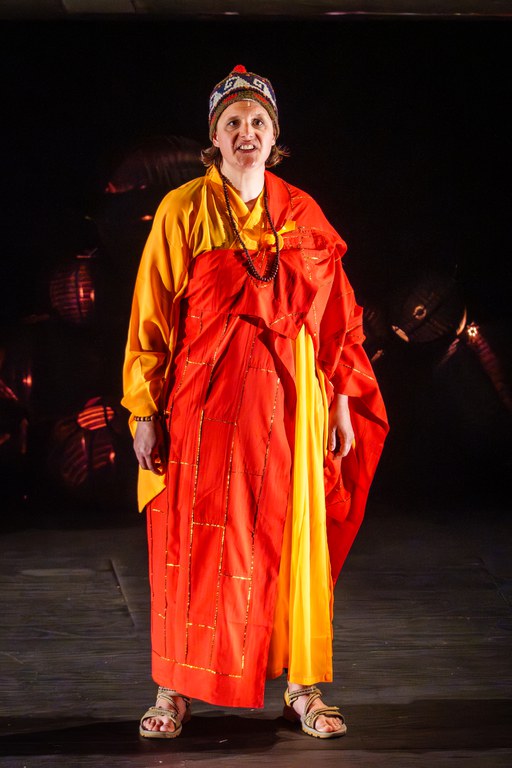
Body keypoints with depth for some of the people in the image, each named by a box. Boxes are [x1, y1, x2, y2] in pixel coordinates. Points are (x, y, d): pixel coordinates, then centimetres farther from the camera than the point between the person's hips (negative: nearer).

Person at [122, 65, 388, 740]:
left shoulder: (303, 214, 7)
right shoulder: (183, 211, -1)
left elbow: (335, 312, 9)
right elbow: (153, 315, -2)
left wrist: (342, 401, 4)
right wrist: (144, 411, -6)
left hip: (290, 401, 3)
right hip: (205, 398, -2)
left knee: (296, 537, 5)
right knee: (196, 540, 1)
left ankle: (302, 687, 16)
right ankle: (175, 690, 13)